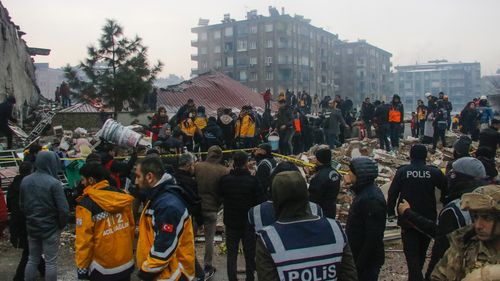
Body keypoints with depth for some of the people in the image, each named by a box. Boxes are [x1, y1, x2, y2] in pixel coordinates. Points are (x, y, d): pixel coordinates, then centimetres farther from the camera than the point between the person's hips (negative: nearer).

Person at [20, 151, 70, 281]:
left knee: (32, 259, 18)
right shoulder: (54, 183, -20)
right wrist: (62, 224, -3)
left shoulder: (25, 181, 0)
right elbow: (63, 209, -20)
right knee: (50, 262, 5)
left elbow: (22, 205, 10)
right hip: (50, 228, -5)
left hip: (32, 227, 6)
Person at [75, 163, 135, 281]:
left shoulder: (86, 205, -18)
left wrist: (82, 267, -6)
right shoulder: (122, 196, -3)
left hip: (103, 269, -5)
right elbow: (131, 226, 5)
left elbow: (84, 240, -17)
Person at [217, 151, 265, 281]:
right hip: (249, 222, -1)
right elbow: (261, 201, -14)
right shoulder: (253, 180, -19)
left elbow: (220, 196, 5)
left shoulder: (224, 180, -12)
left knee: (232, 252, 14)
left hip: (231, 222, 2)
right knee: (250, 252, 14)